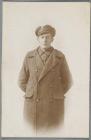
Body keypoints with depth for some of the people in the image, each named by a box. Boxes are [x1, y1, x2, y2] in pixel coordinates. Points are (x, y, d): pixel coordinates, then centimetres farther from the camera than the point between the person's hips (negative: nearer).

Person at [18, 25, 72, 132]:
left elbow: (67, 81, 7)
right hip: (34, 105, 1)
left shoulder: (60, 56, 0)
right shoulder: (30, 56, 3)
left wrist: (54, 96, 5)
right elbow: (22, 81, 9)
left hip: (53, 105, -1)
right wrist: (33, 95, 5)